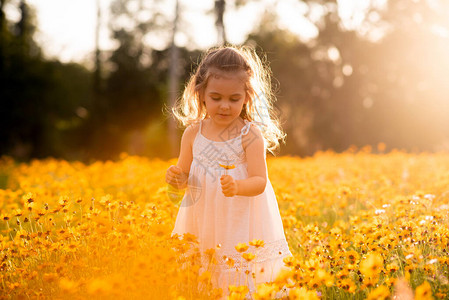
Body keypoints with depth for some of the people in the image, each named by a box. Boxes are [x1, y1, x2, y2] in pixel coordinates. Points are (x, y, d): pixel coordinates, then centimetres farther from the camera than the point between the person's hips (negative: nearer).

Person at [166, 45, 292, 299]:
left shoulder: (250, 135, -10)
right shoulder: (193, 133, 1)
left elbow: (260, 182, -14)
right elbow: (185, 177, 7)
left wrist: (238, 187, -33)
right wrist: (177, 178, -15)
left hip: (242, 223, -3)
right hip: (202, 222, 3)